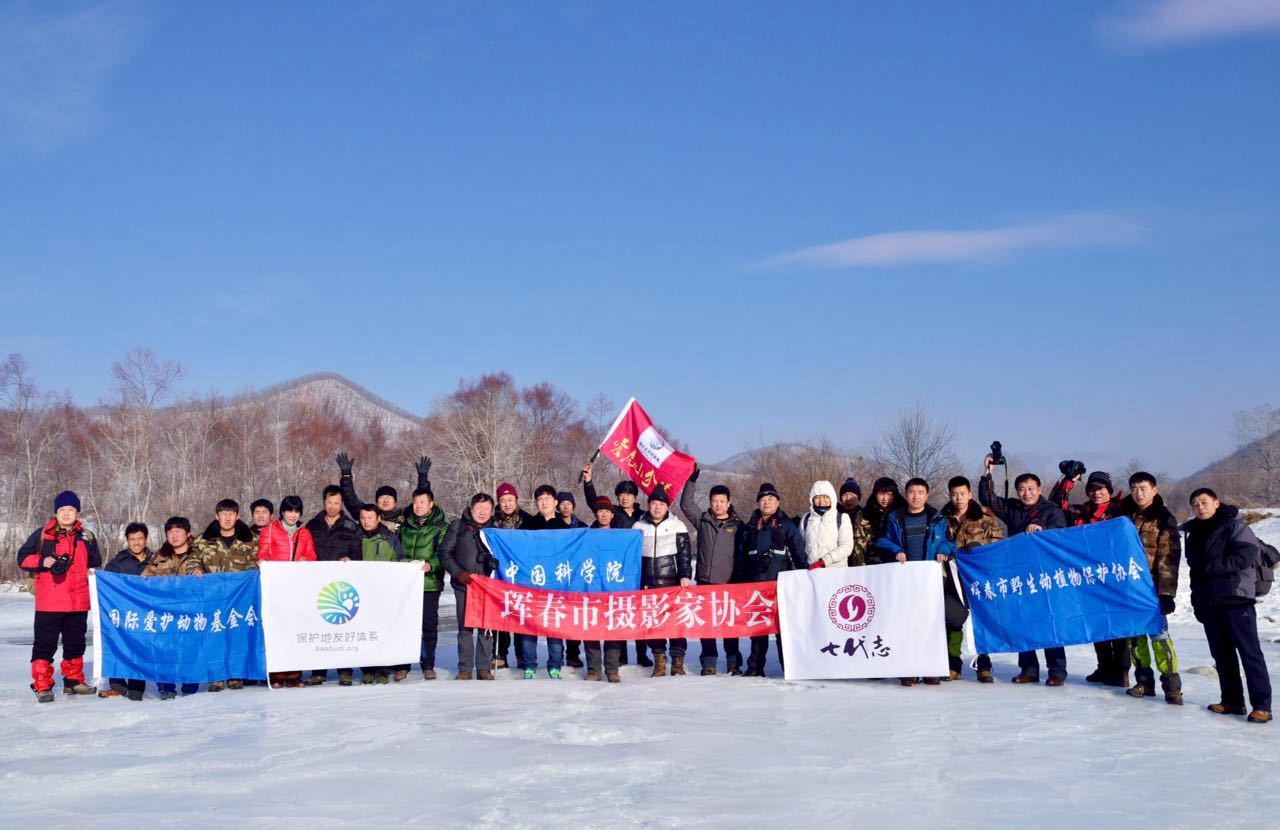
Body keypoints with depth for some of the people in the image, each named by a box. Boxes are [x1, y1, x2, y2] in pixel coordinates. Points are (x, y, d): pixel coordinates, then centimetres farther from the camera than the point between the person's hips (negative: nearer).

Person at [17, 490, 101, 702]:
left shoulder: (87, 537, 10)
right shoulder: (42, 534, 0)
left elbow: (95, 564, 20)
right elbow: (23, 557, 1)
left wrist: (91, 574, 1)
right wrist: (42, 562, -14)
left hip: (78, 603, 4)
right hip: (48, 603, -3)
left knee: (75, 643, 13)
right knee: (44, 644, -2)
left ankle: (73, 681, 25)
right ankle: (42, 685, 5)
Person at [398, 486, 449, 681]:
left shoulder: (441, 527, 0)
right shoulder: (405, 525, 14)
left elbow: (444, 554, -8)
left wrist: (431, 565, -25)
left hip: (430, 583, -3)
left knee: (429, 624, 2)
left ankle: (428, 665, 12)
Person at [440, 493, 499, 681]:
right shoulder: (458, 526, 4)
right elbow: (445, 552, 3)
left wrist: (495, 563, -11)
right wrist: (458, 573, -9)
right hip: (463, 584, 0)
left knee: (486, 627, 1)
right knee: (465, 626, 2)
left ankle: (484, 668, 9)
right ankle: (464, 669, 9)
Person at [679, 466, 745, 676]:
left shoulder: (737, 525, 6)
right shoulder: (703, 520, 9)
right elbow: (686, 504, 2)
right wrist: (692, 481, -6)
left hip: (729, 582, -1)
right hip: (705, 580, 1)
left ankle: (733, 663, 10)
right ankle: (708, 663, 6)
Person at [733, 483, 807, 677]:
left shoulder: (786, 525, 4)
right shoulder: (749, 527, 14)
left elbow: (799, 552, -1)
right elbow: (740, 557, 17)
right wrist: (739, 581, 12)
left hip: (780, 582, -3)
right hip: (755, 583, 3)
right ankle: (755, 666, 14)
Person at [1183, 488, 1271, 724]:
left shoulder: (1234, 525, -3)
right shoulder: (1194, 535, 17)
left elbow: (1244, 557, -16)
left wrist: (1211, 568, -16)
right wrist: (1197, 602, 15)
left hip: (1236, 599, -7)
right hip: (1210, 603, 7)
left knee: (1250, 652, -8)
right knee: (1221, 654, 9)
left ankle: (1261, 705, -8)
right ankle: (1232, 701, 16)